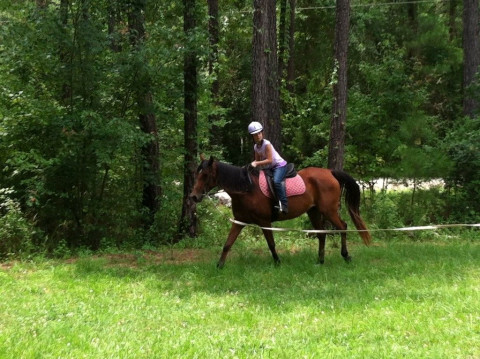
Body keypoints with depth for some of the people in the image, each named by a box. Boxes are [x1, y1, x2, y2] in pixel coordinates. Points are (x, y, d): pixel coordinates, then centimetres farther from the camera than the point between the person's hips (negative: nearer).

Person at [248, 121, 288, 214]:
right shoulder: (256, 147, 4)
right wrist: (252, 164, -9)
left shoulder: (267, 144, -19)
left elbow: (269, 160, -23)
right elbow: (257, 160, 12)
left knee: (276, 181, -33)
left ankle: (284, 205, -34)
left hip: (280, 165, -9)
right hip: (269, 168, 9)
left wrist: (257, 163, -26)